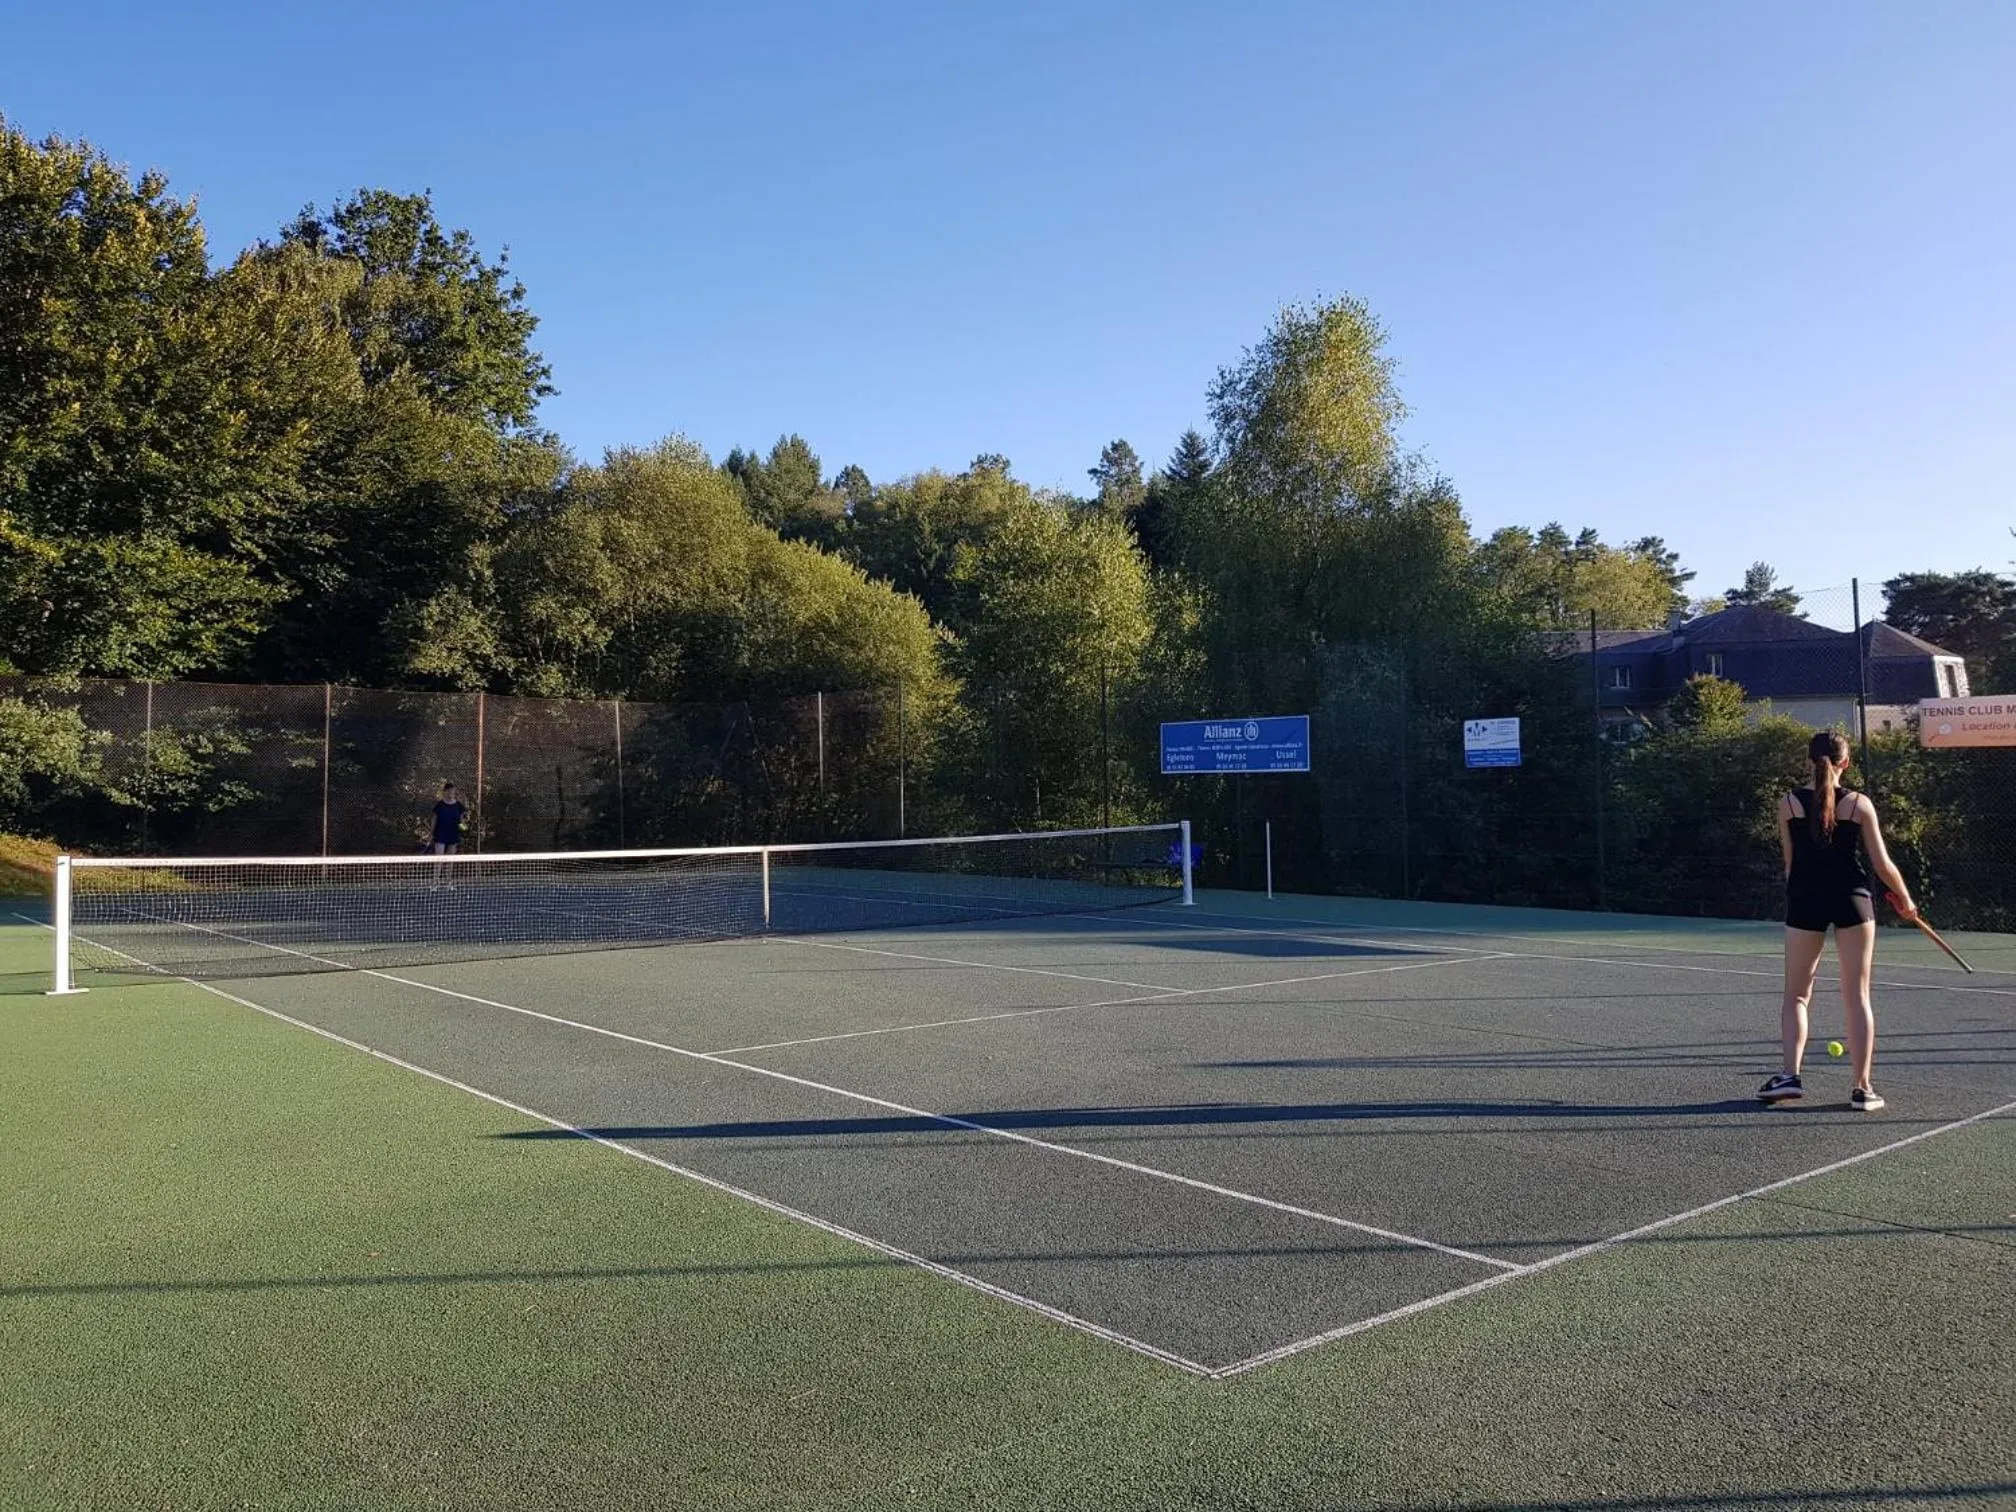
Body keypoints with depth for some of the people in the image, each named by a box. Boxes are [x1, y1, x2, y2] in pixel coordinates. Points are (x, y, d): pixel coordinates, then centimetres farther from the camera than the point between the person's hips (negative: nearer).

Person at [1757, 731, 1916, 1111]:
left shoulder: (1788, 804, -1)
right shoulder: (1859, 804, -2)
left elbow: (1789, 863, 4)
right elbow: (1882, 864, 1)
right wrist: (1905, 900, 17)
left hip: (1805, 902, 0)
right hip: (1853, 899, 0)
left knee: (1796, 994, 11)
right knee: (1858, 997, 6)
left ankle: (1790, 1074, -1)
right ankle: (1862, 1087, 6)